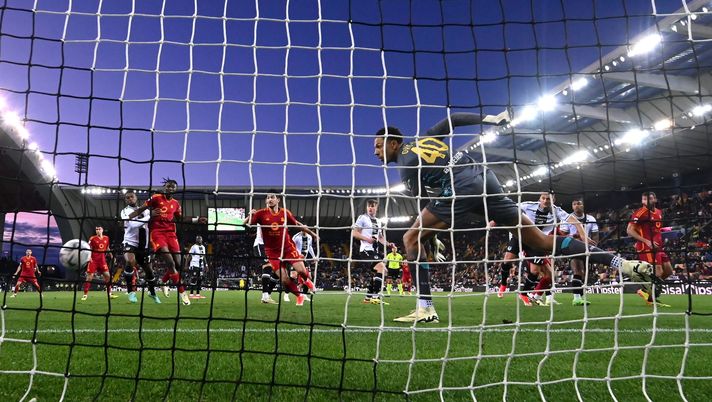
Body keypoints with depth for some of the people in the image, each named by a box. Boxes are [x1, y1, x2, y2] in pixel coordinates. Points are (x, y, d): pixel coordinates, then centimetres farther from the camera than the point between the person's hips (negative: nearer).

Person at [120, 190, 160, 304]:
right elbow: (133, 224, -20)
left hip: (143, 245, 5)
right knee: (130, 262, -32)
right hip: (130, 243, -4)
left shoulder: (144, 210, 13)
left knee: (148, 269, 12)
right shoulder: (125, 211, -2)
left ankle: (152, 292, 35)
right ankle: (131, 292, -23)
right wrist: (147, 218, -27)